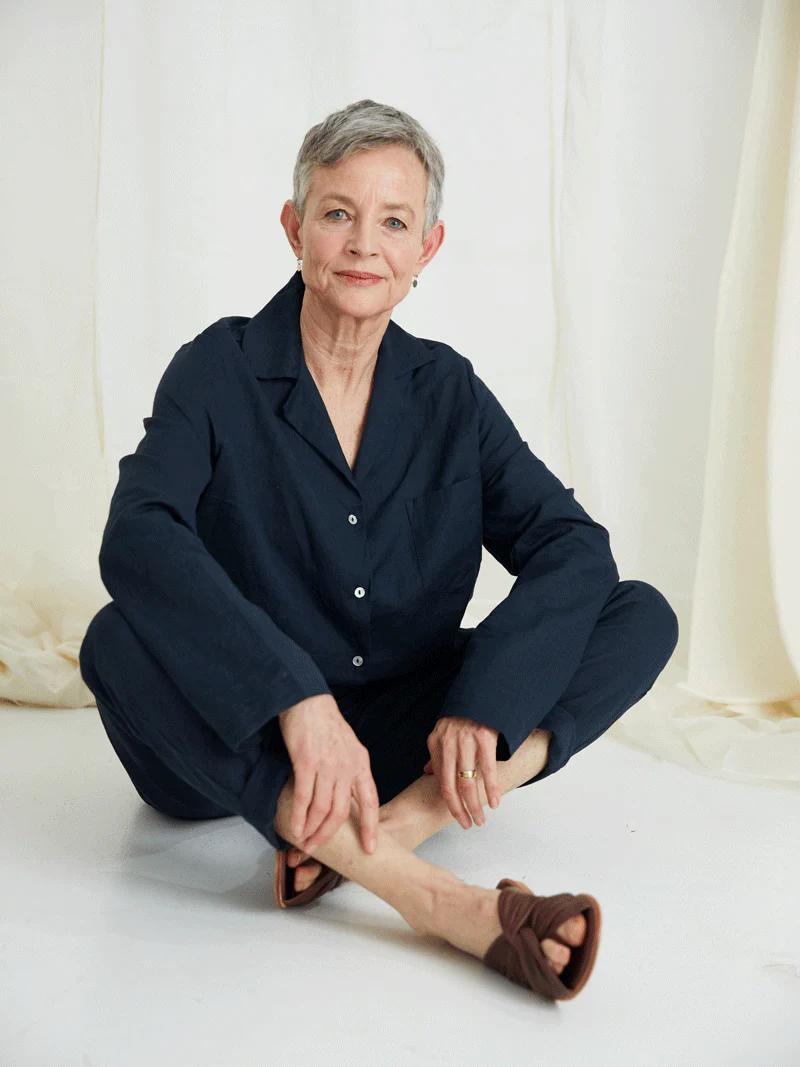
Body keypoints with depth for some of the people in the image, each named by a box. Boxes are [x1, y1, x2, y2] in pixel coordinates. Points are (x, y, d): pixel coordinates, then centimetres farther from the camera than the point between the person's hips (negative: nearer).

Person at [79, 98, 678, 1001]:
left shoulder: (448, 391, 3)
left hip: (402, 735, 3)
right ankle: (428, 894, -38)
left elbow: (574, 545, -8)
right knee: (120, 640, -33)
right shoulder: (220, 370, -6)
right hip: (243, 746, -2)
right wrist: (299, 697, -36)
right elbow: (138, 538, -24)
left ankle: (404, 817, -30)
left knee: (642, 617, -12)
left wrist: (481, 703, -25)